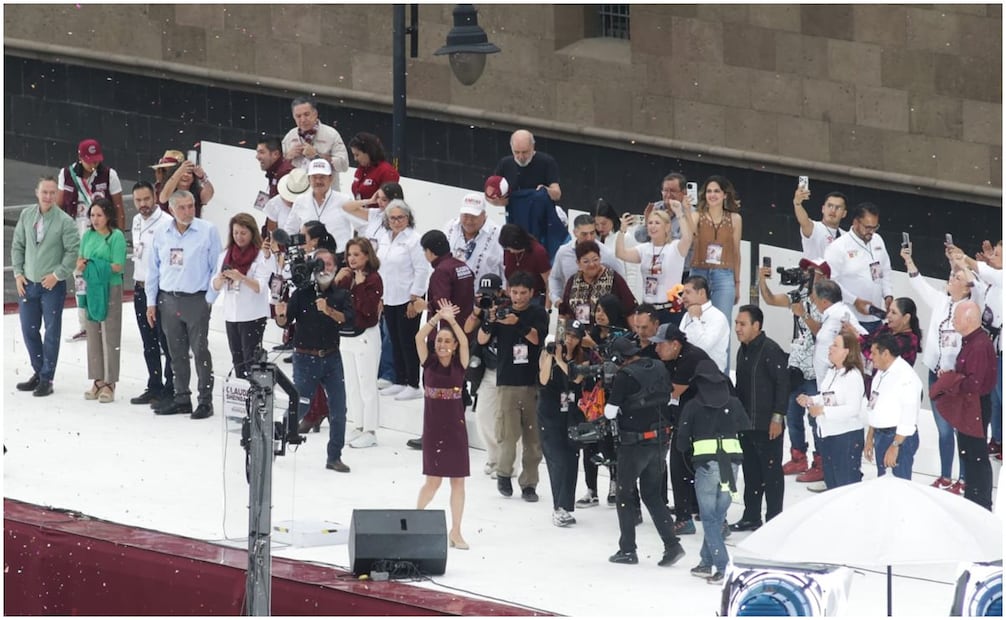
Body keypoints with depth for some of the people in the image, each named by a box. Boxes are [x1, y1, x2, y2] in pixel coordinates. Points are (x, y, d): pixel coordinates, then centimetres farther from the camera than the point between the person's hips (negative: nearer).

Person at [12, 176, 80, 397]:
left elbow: (73, 250, -11)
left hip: (53, 285, -5)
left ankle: (46, 378, 9)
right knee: (29, 330, 12)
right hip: (27, 283, 5)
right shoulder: (26, 215, 2)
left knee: (52, 333, 1)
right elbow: (18, 246, 9)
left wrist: (57, 274, -13)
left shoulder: (64, 221, -12)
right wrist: (18, 273, 2)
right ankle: (38, 371, 27)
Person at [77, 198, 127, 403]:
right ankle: (98, 380, 15)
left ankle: (109, 383, 3)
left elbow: (118, 266, -12)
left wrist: (95, 266, -17)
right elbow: (80, 260, 14)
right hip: (90, 288, 6)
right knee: (93, 334, 8)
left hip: (110, 289, -6)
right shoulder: (88, 236, 11)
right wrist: (80, 266, -9)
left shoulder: (116, 236, -8)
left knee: (109, 336, -2)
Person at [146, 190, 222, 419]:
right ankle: (181, 398, 18)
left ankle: (205, 400, 0)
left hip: (196, 300, -4)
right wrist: (151, 302, 11)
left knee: (200, 351, -4)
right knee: (177, 353, 10)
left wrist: (210, 298, -8)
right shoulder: (162, 235, 8)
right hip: (168, 300, 5)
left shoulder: (208, 231, -4)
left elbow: (217, 268, -3)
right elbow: (154, 269, 14)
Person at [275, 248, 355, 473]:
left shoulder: (341, 295, 2)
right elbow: (284, 323, -9)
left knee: (338, 409, 1)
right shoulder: (302, 294, -4)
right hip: (305, 359, -3)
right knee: (300, 407, 0)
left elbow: (349, 319, -14)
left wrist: (329, 311, -29)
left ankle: (334, 457, 11)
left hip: (331, 358, 3)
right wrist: (281, 314, -31)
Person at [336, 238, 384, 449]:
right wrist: (336, 281, -8)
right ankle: (358, 426, 19)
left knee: (367, 385, -4)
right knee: (351, 385, 11)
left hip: (365, 336, -7)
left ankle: (370, 431, 1)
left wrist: (360, 285, -21)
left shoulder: (373, 279, -11)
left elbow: (368, 309, -20)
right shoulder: (346, 277, 8)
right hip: (345, 335, 7)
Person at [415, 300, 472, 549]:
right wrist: (437, 317, -21)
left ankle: (455, 532, 10)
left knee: (458, 479, 3)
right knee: (433, 479, 1)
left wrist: (451, 319, -24)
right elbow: (419, 338, -13)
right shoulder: (429, 363, 0)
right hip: (433, 428, -1)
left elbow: (465, 342, -16)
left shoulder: (459, 365, 0)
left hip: (455, 427, 1)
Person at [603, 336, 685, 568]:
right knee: (652, 495, 14)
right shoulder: (660, 369, 2)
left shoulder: (624, 376, -17)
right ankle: (672, 544, 2)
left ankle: (627, 549, 11)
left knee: (625, 495, 9)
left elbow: (610, 412, -14)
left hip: (634, 443, -6)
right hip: (661, 440, 6)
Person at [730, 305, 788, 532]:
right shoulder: (743, 351, 13)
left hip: (767, 426, -9)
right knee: (751, 471, 14)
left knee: (771, 471, -1)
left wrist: (777, 417, -19)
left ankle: (774, 519, 4)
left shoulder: (770, 350, -14)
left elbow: (783, 383, -17)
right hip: (746, 424, 9)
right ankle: (751, 517, 22)